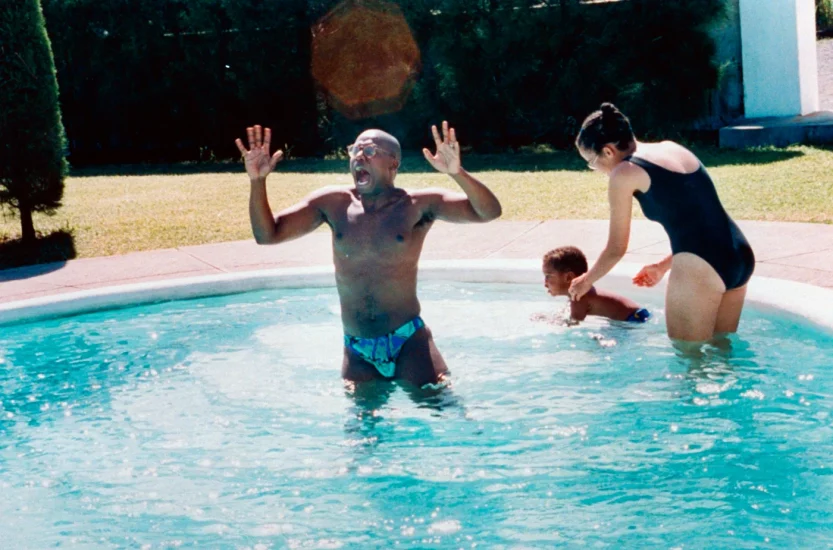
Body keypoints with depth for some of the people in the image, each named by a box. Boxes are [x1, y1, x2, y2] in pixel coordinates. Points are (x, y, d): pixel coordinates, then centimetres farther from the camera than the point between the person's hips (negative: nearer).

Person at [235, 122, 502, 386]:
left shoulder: (417, 205, -6)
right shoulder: (333, 204, 3)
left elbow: (488, 211, -15)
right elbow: (267, 234, 3)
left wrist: (457, 173, -34)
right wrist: (258, 181, -12)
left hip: (409, 344, -3)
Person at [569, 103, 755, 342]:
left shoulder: (625, 173, -2)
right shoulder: (674, 149, 19)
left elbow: (616, 248, 7)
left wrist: (586, 281, 25)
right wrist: (663, 266, 35)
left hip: (699, 268, -8)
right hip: (741, 256, 8)